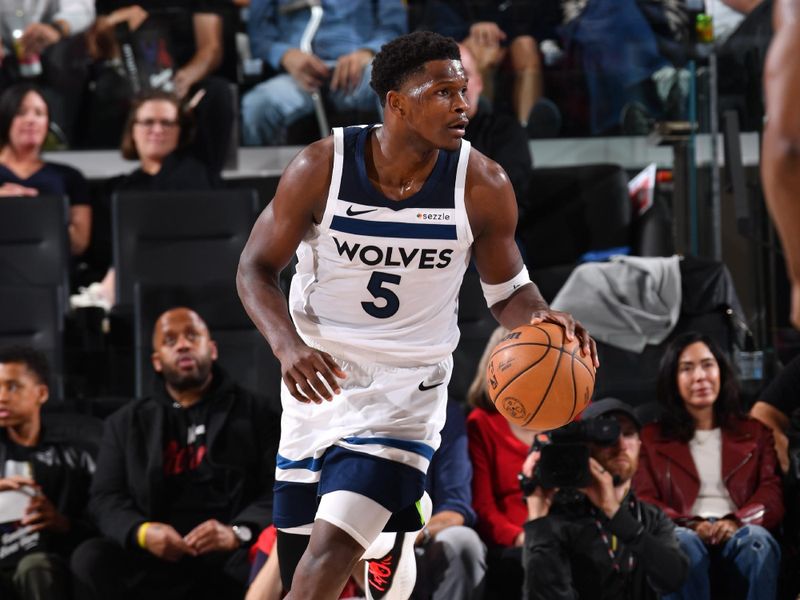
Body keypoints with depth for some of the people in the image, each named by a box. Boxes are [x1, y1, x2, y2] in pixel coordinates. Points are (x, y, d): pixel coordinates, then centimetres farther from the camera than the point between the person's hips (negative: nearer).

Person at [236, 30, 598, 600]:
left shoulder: (483, 185, -12)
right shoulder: (321, 167, -14)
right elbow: (256, 268, -6)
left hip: (407, 388, -2)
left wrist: (540, 317, -22)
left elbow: (508, 290, 2)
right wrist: (289, 345, -25)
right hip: (317, 379, 2)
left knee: (332, 549, -20)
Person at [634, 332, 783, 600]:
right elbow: (643, 504, 10)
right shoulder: (651, 438, 23)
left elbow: (772, 494, 10)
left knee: (757, 538, -37)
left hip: (737, 536, 1)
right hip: (687, 534, -1)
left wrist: (737, 522, -13)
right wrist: (689, 526, -12)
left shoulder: (754, 432, 25)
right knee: (682, 542, -38)